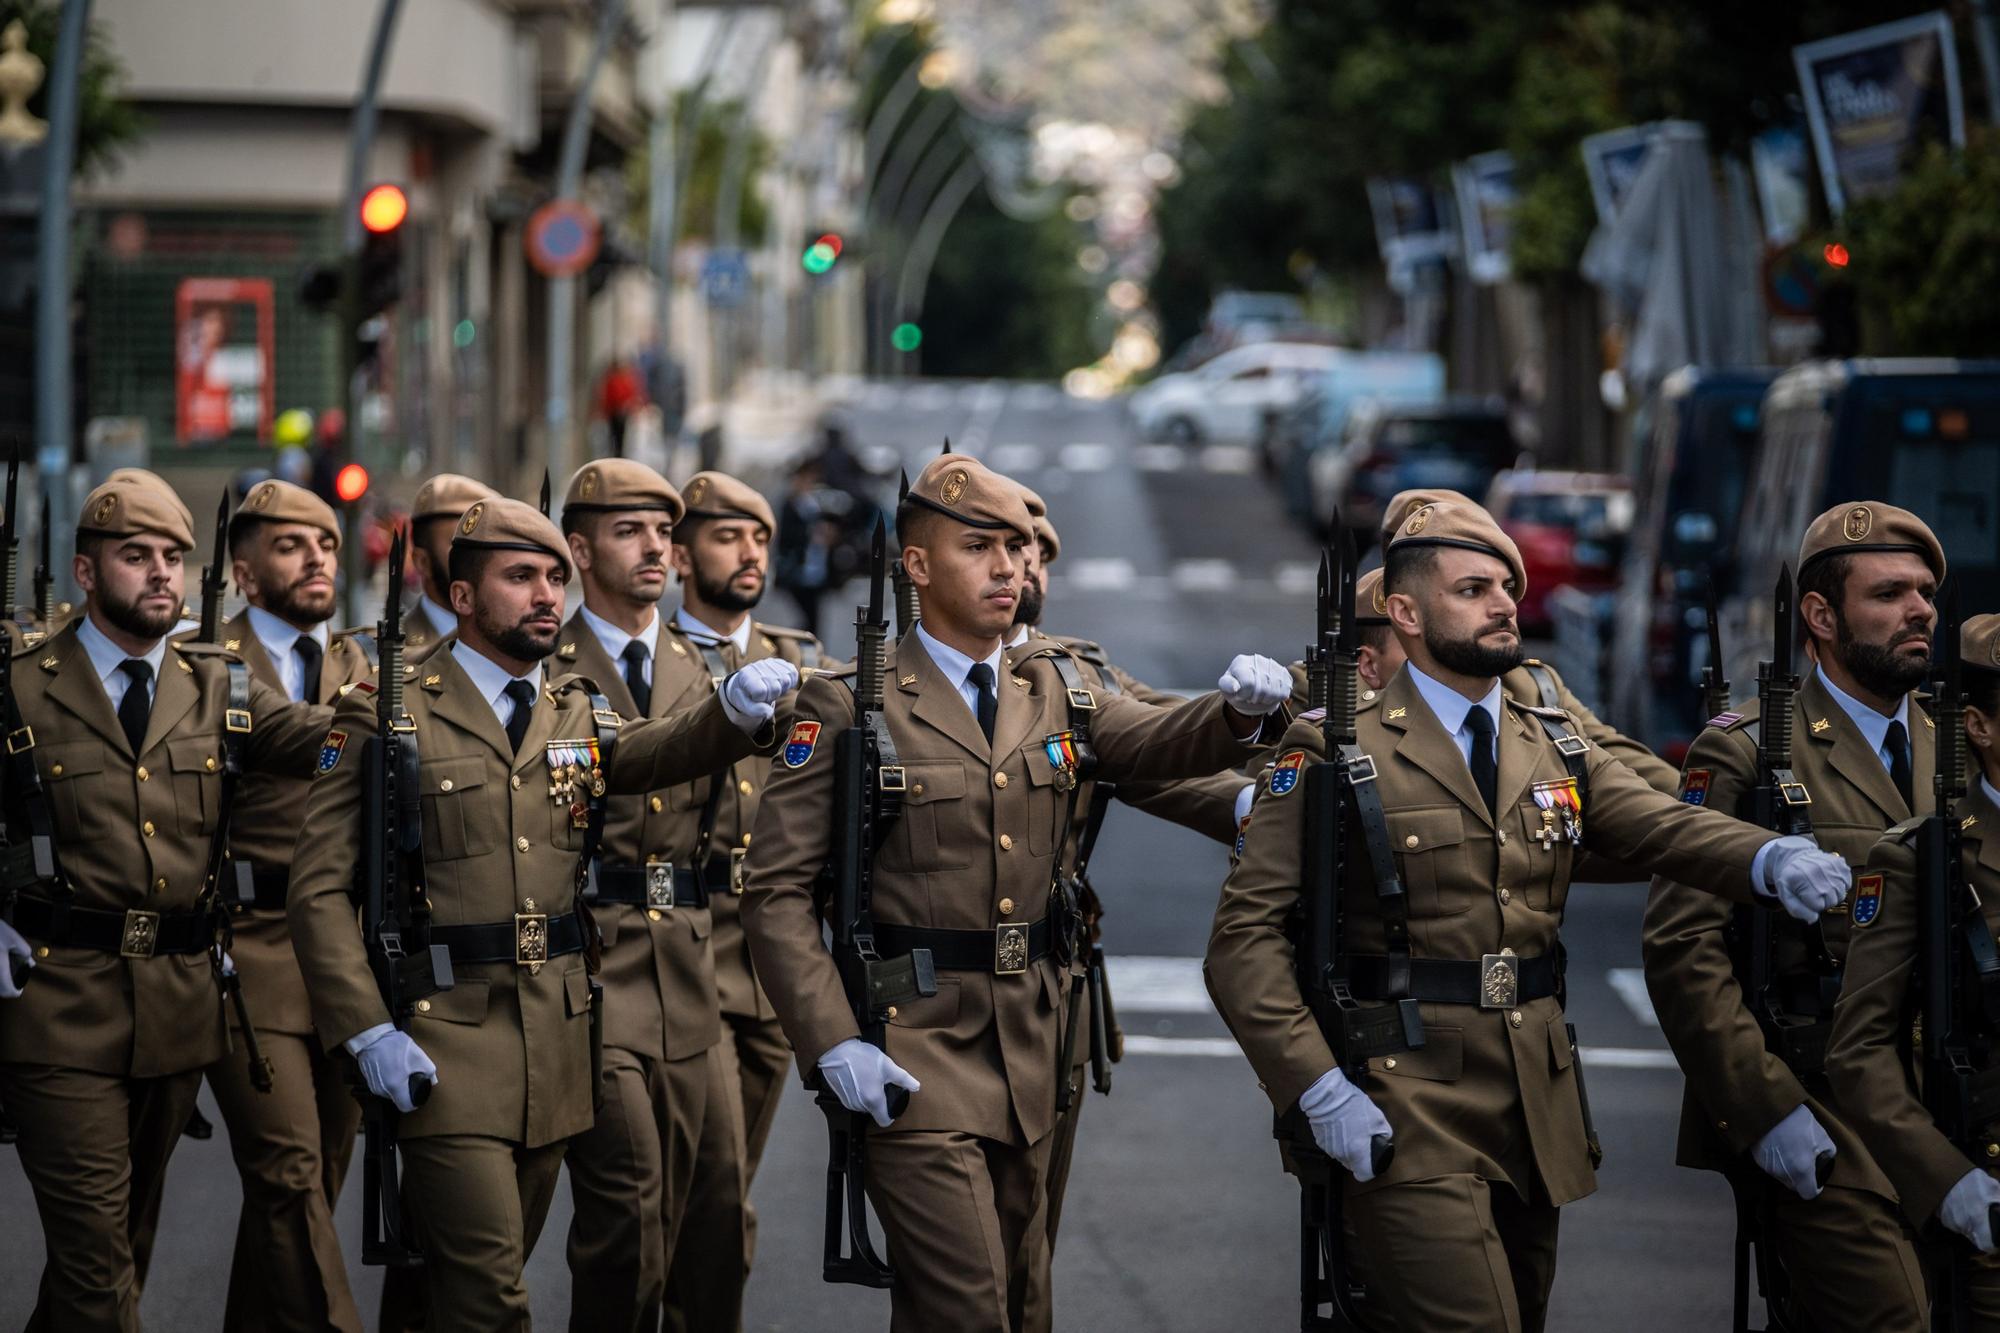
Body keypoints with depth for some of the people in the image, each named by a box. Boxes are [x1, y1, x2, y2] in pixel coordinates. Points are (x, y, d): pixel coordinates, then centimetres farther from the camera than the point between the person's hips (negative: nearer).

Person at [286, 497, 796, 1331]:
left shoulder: (577, 715, 13)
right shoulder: (386, 715, -4)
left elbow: (654, 754, -7)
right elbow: (319, 886, -7)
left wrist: (737, 711, -29)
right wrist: (368, 1033, -16)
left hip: (558, 1035, 5)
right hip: (444, 1036, -5)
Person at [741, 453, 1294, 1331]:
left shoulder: (1052, 693, 12)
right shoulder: (848, 704, -5)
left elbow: (1160, 743, -2)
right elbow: (776, 888, -9)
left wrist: (1239, 706, -25)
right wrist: (832, 1044, -18)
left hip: (1028, 1056, 6)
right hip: (909, 1056, -6)